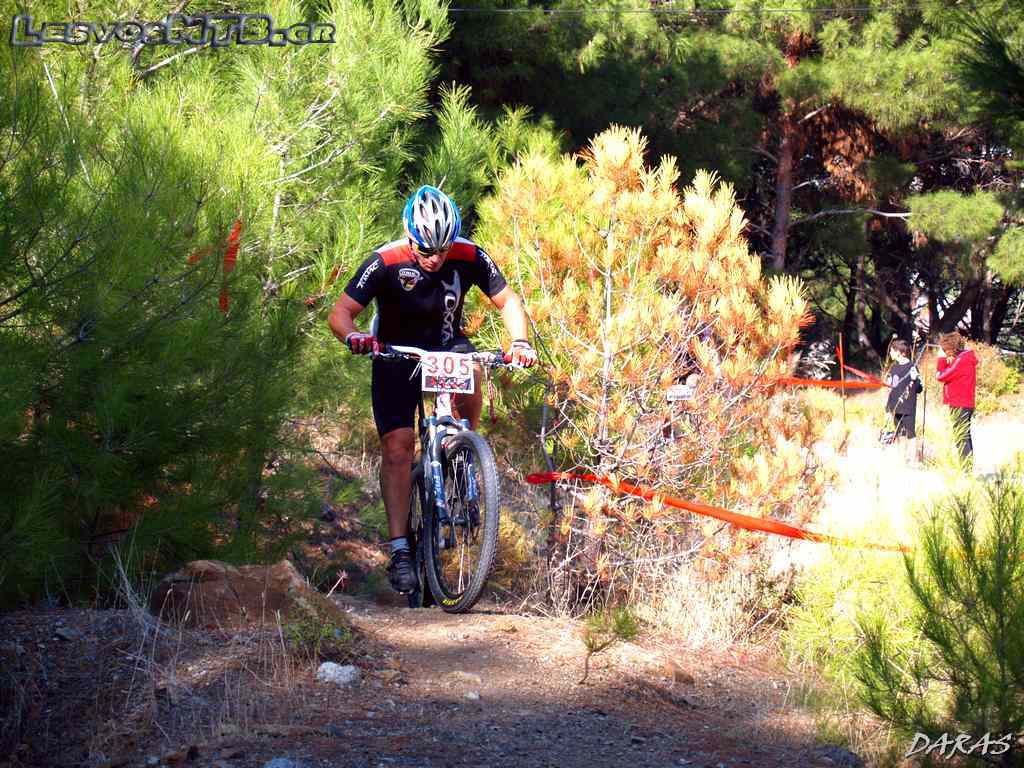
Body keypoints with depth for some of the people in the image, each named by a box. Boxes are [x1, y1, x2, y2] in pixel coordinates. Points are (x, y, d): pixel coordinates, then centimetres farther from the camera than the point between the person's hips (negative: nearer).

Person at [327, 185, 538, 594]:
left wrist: (520, 342, -26)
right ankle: (400, 550, -10)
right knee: (397, 447, -14)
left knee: (468, 370, -34)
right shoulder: (385, 262, -24)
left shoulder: (469, 257, -19)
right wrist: (353, 337, -46)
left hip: (446, 345, 1)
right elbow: (340, 313, -24)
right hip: (396, 353, -1)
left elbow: (507, 301, -8)